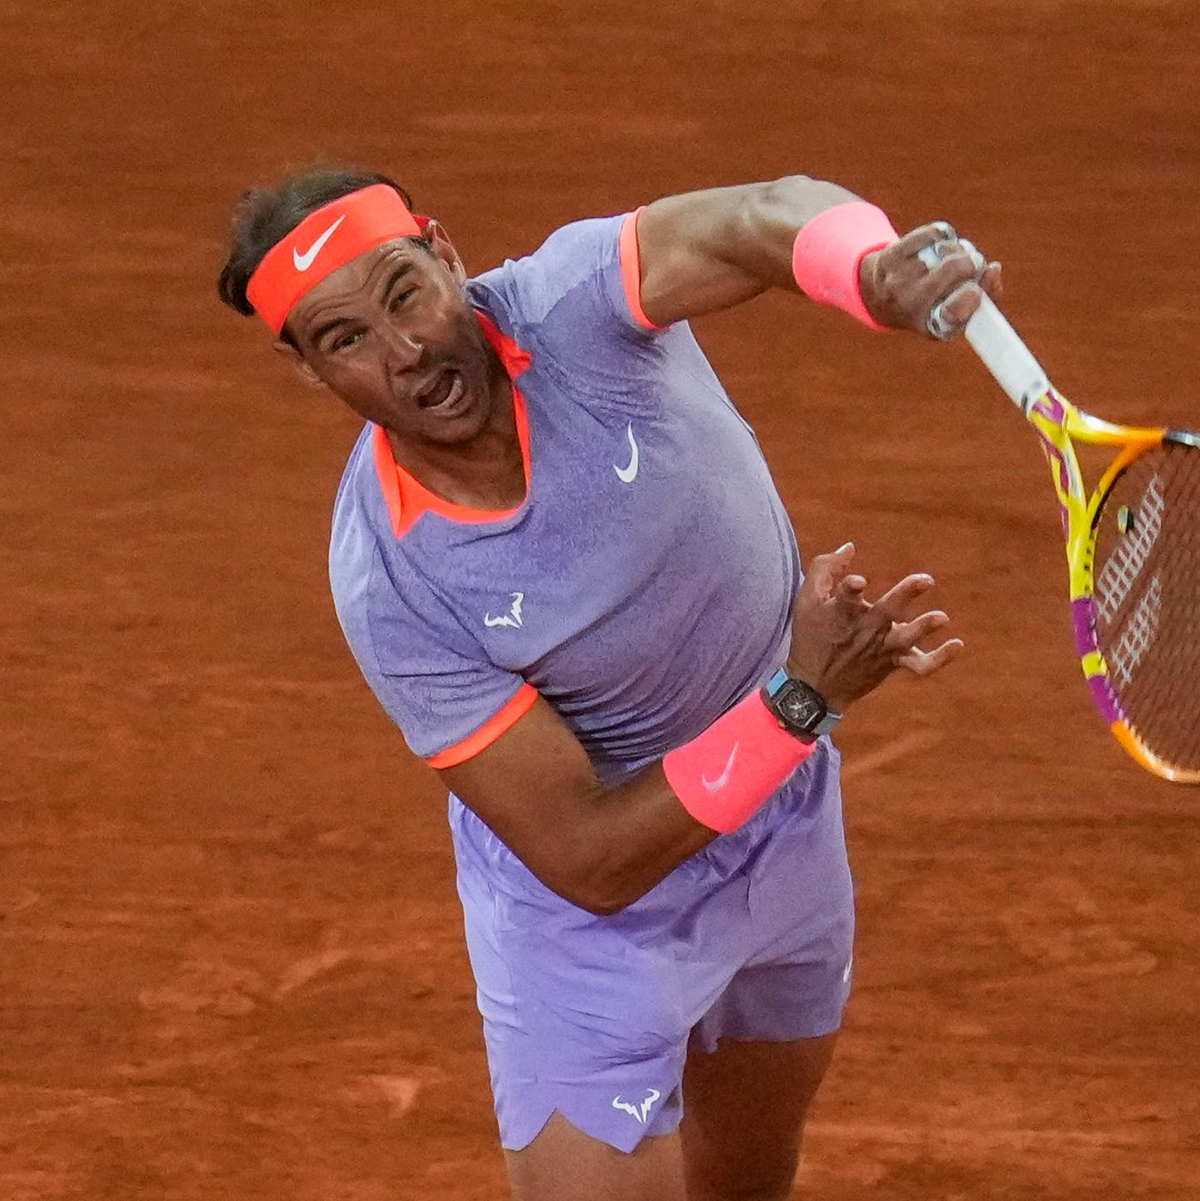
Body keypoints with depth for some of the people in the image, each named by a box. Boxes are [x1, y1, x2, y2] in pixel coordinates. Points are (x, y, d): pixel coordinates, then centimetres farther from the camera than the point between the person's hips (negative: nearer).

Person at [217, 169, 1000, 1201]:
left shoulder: (568, 300, -28)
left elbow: (771, 218, -49)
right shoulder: (389, 587, -30)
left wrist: (878, 271, -72)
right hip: (594, 899, -4)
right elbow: (589, 863, -29)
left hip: (785, 808, 4)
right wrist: (804, 699, -38)